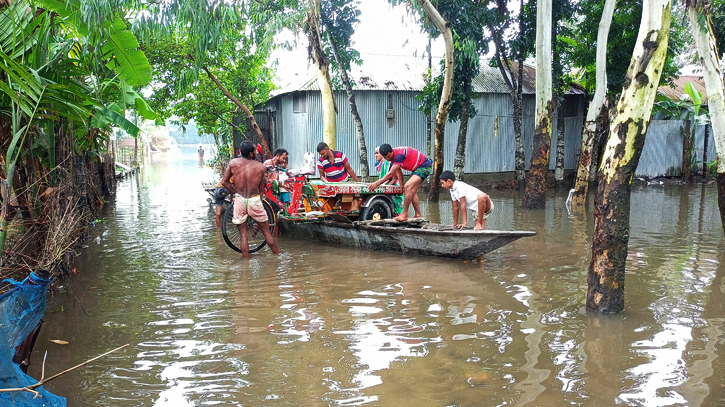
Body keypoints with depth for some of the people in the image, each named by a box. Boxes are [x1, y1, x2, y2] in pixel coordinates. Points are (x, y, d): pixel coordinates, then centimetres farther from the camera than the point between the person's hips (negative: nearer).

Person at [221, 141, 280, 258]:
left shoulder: (233, 163, 1)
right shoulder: (261, 167, -2)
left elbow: (224, 182, 6)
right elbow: (261, 188, 4)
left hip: (239, 200, 1)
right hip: (255, 200, -1)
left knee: (244, 235, 11)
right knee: (267, 233, 12)